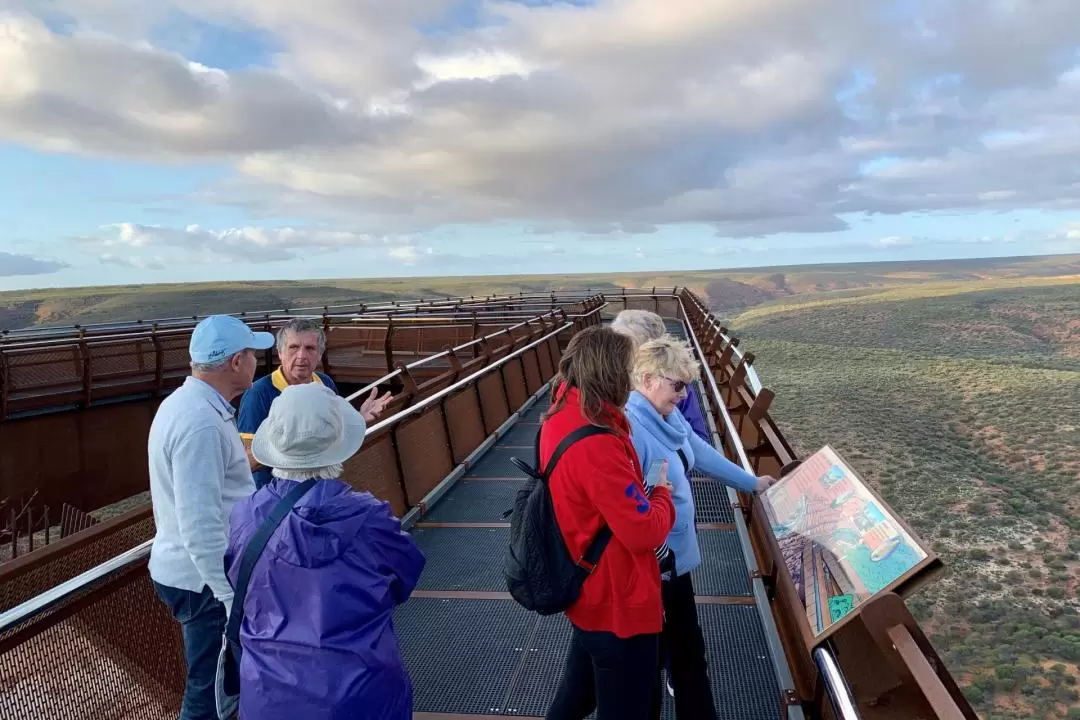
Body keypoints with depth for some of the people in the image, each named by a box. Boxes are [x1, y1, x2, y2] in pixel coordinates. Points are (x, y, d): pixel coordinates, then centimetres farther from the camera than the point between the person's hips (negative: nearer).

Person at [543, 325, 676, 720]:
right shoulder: (596, 445, -34)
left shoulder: (560, 418, -4)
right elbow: (645, 532, -28)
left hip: (587, 591, 9)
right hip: (617, 603, -8)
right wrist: (662, 493, -10)